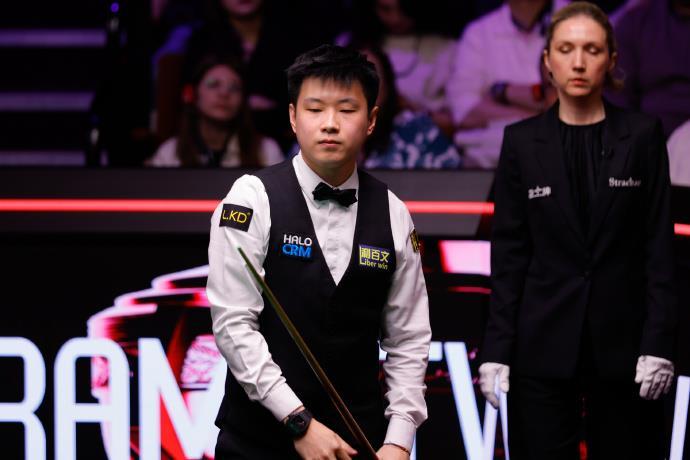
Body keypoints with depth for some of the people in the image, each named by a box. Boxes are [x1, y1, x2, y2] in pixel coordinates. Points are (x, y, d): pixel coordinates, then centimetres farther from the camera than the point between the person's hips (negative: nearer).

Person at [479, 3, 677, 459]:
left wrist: (658, 343, -7)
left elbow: (660, 245, 0)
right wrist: (496, 349, -1)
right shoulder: (523, 140, 4)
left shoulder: (642, 135, 2)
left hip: (623, 341, -1)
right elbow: (508, 253, 4)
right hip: (544, 344, 1)